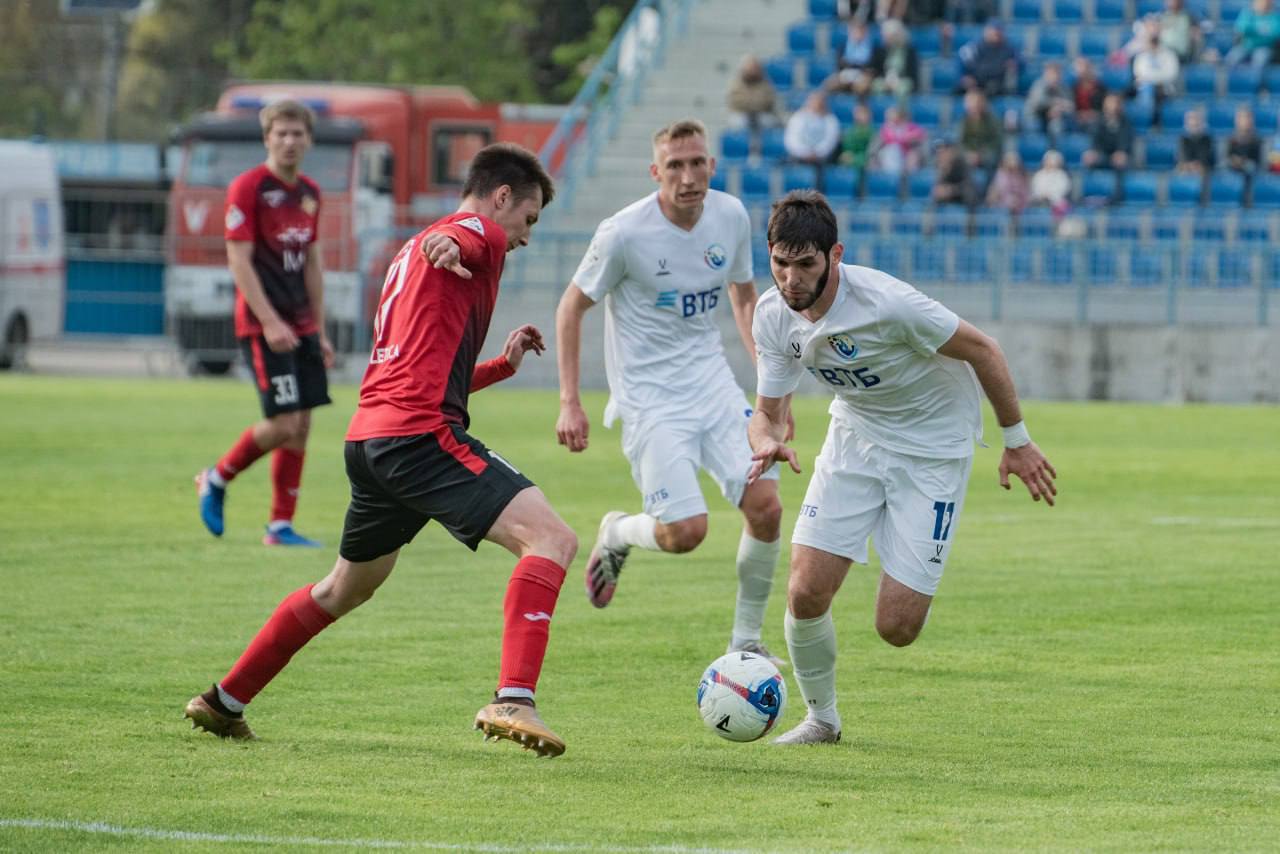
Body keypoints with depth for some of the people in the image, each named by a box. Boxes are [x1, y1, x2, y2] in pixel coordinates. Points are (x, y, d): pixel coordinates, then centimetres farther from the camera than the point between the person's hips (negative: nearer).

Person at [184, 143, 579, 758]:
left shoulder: (410, 253, 31)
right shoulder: (481, 232, 2)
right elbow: (456, 240, -27)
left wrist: (501, 364, 29)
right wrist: (447, 246, -49)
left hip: (368, 437, 10)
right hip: (423, 436, -10)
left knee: (347, 586, 29)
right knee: (551, 540, -17)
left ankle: (224, 702, 38)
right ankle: (512, 701, -33)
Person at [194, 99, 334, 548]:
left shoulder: (309, 193, 13)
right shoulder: (248, 188, -10)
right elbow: (240, 262, -14)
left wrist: (319, 331, 17)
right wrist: (270, 323, -20)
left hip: (301, 325, 7)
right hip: (262, 325, -7)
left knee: (300, 426, 3)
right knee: (284, 423, -12)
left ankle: (281, 525, 9)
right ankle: (217, 479, 11)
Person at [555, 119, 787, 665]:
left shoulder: (731, 217, -1)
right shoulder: (624, 234, -16)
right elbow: (572, 307, -4)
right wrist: (569, 402, -9)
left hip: (713, 386, 5)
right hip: (650, 399, -5)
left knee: (766, 507, -9)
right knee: (686, 531, -16)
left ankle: (746, 640, 10)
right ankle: (617, 533, 19)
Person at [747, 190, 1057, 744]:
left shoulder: (887, 304, -30)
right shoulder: (773, 317, -12)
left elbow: (983, 351, -17)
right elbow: (769, 411, -2)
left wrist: (1017, 441, -7)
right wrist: (768, 442, -28)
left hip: (934, 451, -5)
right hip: (855, 439, 5)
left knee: (896, 628, -11)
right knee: (806, 592, -12)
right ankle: (820, 718, 14)